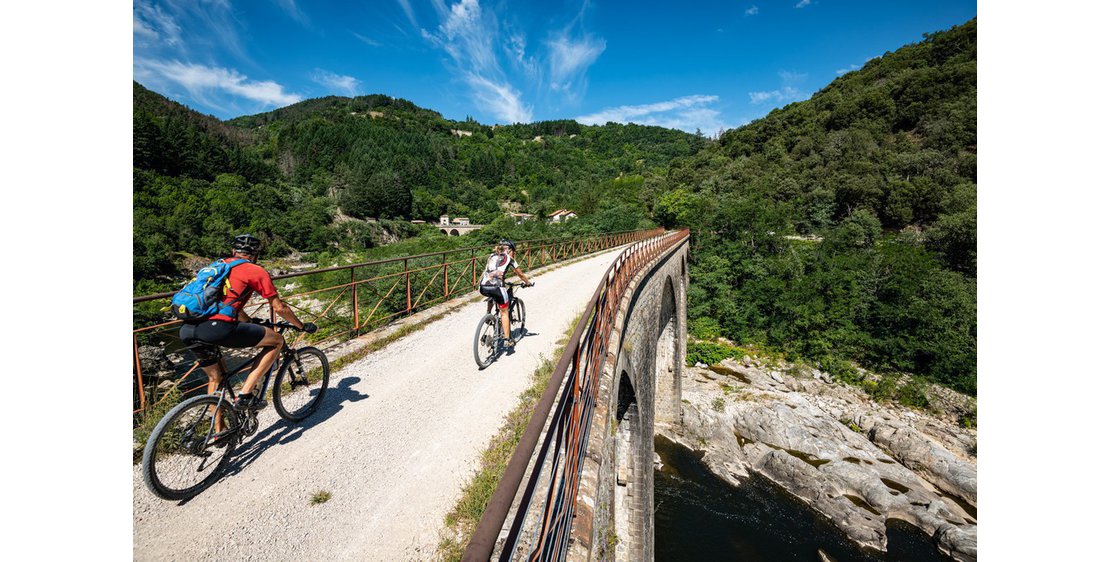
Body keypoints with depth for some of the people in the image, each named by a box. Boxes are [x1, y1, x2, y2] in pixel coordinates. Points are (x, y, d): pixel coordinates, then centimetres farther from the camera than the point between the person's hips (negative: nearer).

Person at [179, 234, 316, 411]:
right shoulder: (255, 270, 6)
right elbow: (280, 308, 6)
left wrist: (252, 323, 51)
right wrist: (303, 326, 21)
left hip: (187, 330, 8)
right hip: (217, 328, -8)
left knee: (216, 378, 27)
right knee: (277, 340, 8)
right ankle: (245, 395, 3)